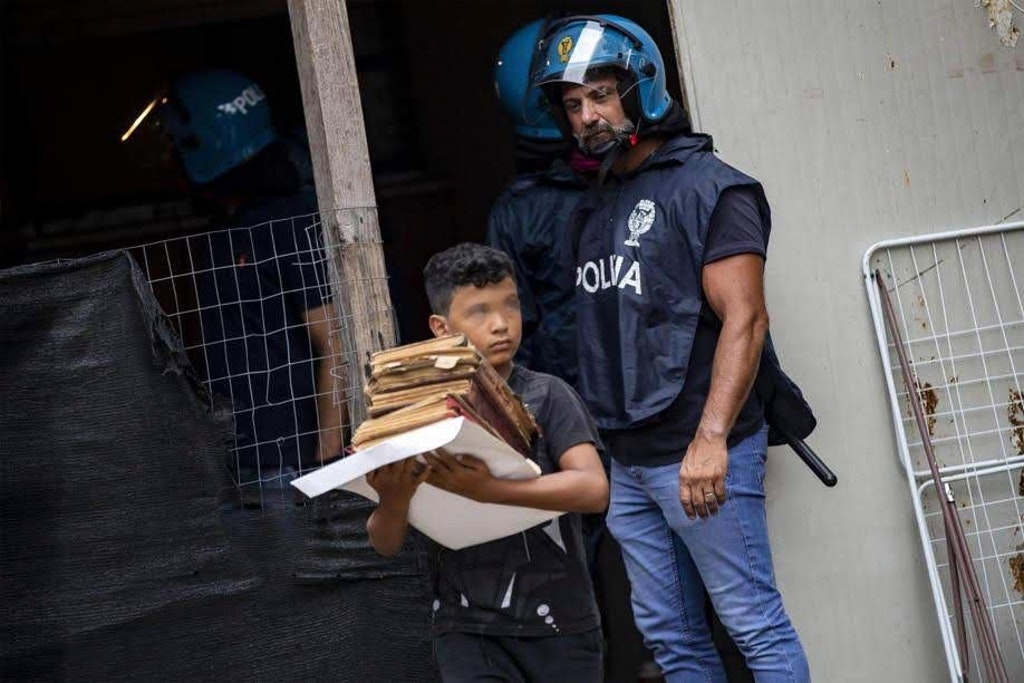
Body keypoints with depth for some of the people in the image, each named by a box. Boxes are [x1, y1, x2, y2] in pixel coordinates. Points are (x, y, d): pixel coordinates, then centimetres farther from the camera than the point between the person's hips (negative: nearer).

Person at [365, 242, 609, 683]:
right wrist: (394, 499, -22)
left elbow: (594, 489, -19)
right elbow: (386, 545, 1)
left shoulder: (546, 396, -5)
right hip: (468, 628, 0)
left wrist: (487, 489, -29)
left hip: (559, 623, 0)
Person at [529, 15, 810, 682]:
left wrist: (710, 440, -24)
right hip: (629, 460, 8)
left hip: (698, 456, -8)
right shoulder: (596, 205, 16)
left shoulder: (709, 187, -8)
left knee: (756, 627, -3)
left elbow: (744, 319, -16)